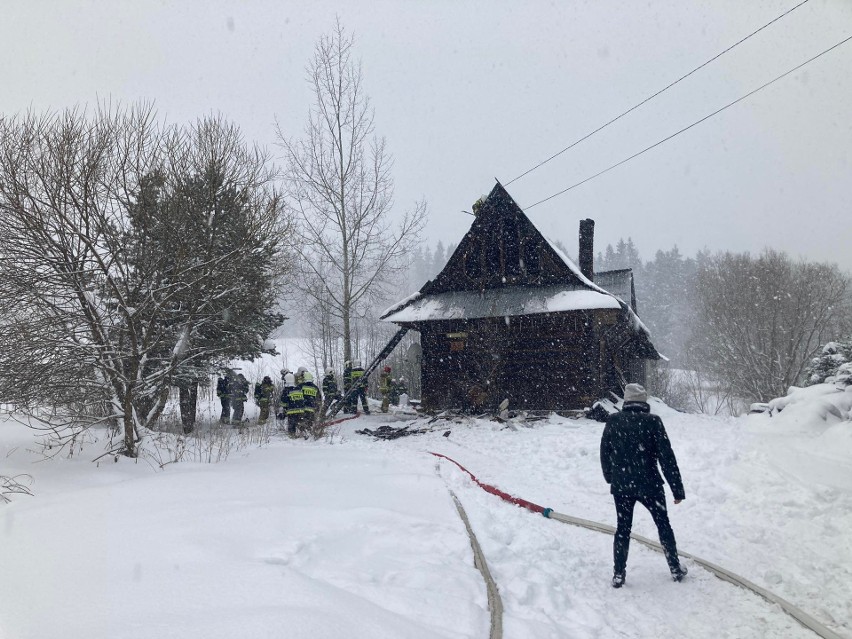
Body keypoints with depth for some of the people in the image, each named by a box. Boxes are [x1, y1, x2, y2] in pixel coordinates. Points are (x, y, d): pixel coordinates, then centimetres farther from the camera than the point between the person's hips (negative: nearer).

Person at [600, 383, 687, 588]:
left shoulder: (613, 421, -3)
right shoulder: (652, 421, -12)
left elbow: (604, 453, 5)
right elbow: (666, 457, -11)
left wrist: (610, 478, 21)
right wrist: (677, 488, -4)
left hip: (621, 486, 2)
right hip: (649, 485, -2)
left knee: (623, 528, 14)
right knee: (663, 525, 18)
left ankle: (618, 574, 15)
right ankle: (675, 569, 29)